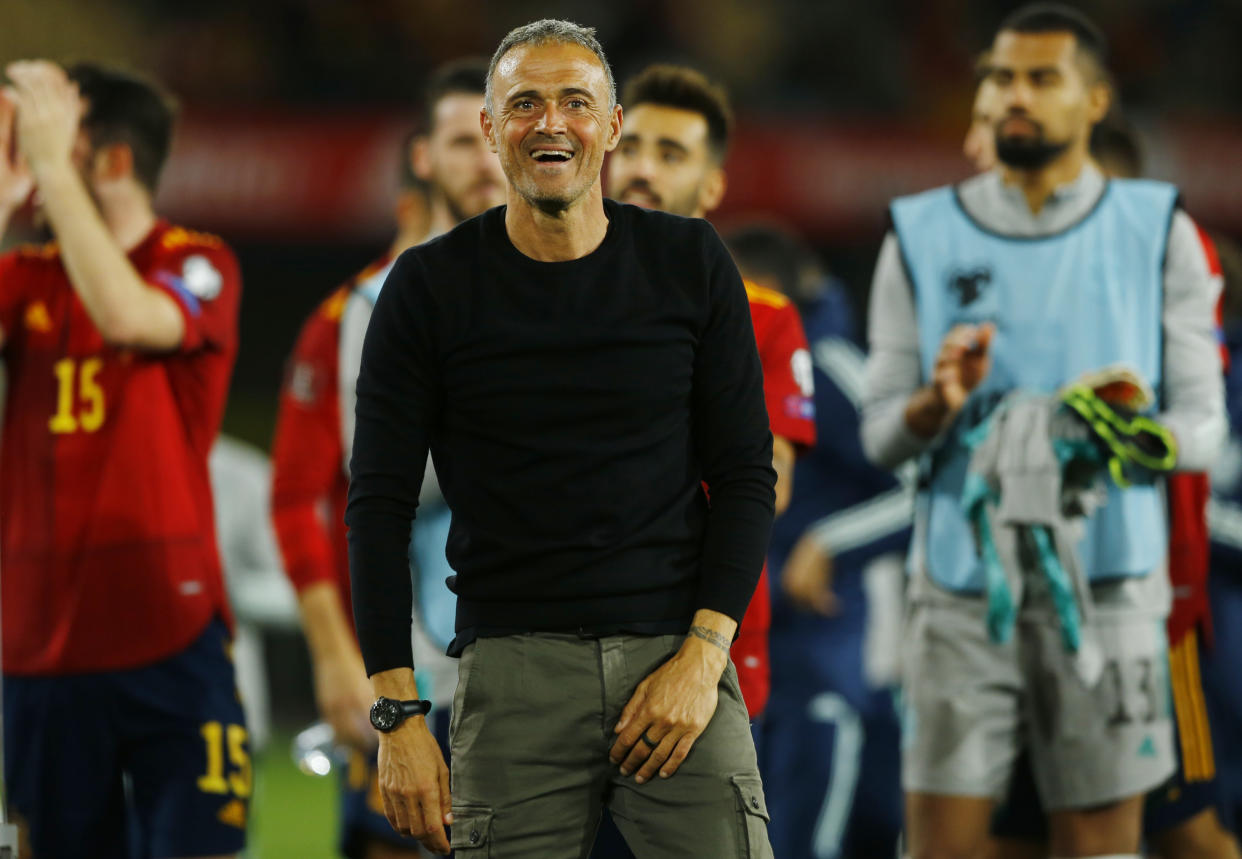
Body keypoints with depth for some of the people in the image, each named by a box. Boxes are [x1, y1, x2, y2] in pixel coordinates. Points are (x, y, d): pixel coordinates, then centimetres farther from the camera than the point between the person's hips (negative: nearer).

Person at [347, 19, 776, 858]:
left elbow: (745, 474, 8)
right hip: (514, 666, -1)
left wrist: (704, 653, -5)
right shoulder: (432, 285, 3)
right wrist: (398, 712, -5)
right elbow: (381, 505, 3)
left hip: (676, 654, 1)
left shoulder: (688, 263, 6)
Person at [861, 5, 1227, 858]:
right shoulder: (922, 237, 7)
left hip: (1107, 586, 0)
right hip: (963, 588, 0)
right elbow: (880, 435, 6)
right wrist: (937, 404, -17)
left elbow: (1202, 424, 4)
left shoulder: (1159, 234, 5)